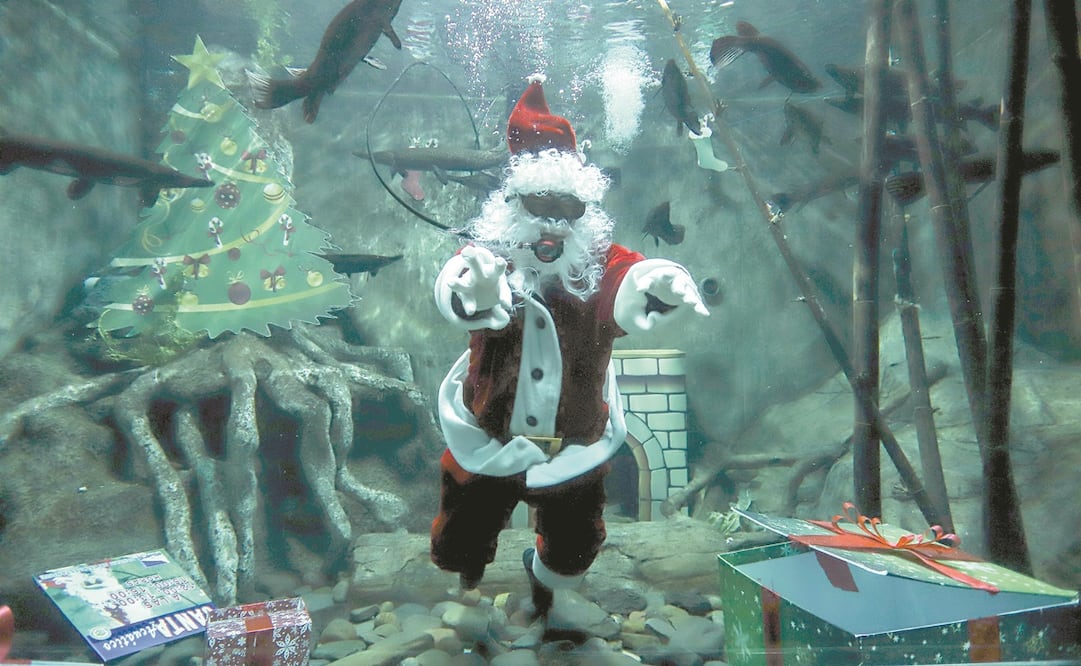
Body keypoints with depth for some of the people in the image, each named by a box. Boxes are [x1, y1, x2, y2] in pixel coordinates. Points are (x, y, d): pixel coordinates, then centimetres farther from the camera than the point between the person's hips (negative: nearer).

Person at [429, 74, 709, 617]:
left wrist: (657, 292, -61)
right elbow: (453, 292, -40)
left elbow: (628, 297, -36)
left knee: (573, 553, 20)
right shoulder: (486, 257, -17)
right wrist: (476, 293, -66)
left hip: (574, 452, 1)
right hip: (486, 445, -1)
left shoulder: (601, 266, -14)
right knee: (457, 551, 16)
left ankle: (544, 577, 60)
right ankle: (473, 557, 57)